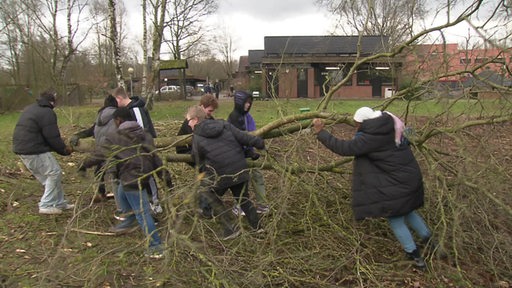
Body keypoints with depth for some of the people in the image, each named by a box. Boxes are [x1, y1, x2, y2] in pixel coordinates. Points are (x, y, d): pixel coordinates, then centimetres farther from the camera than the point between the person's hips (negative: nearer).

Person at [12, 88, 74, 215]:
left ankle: (60, 203, 20)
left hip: (22, 148, 10)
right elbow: (53, 137, -16)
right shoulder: (47, 113, -14)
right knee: (55, 173, -1)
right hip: (34, 151, -10)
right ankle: (46, 205, 2)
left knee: (50, 176, 15)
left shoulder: (30, 108, 18)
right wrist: (65, 149, 1)